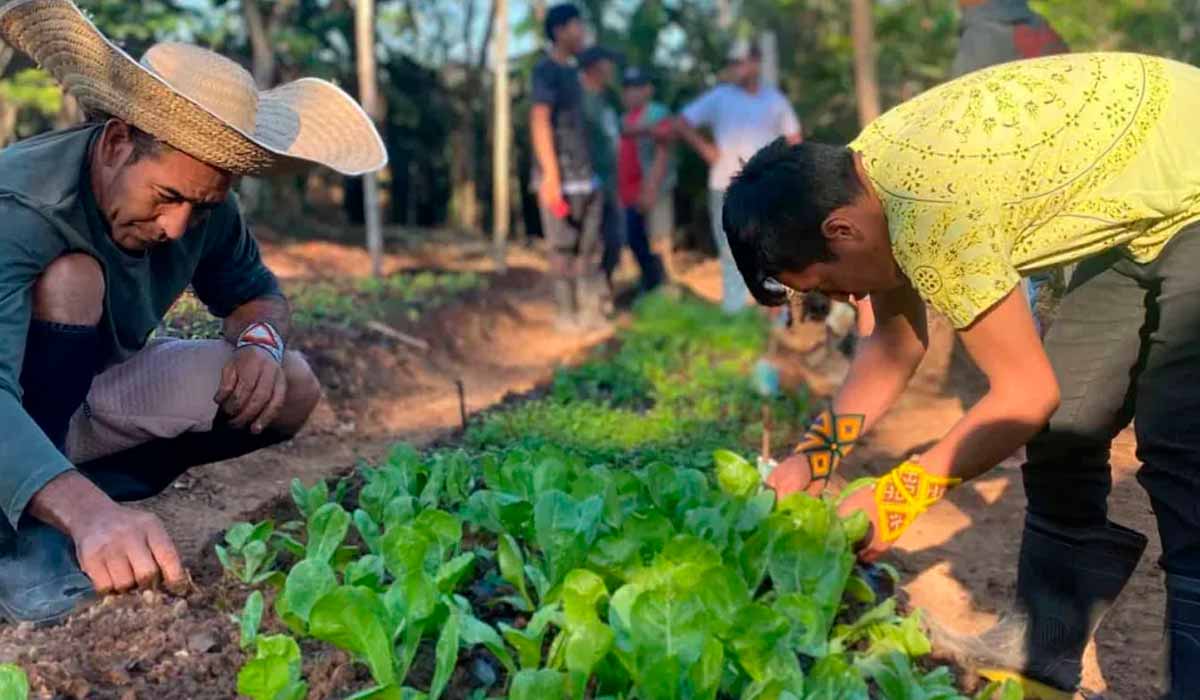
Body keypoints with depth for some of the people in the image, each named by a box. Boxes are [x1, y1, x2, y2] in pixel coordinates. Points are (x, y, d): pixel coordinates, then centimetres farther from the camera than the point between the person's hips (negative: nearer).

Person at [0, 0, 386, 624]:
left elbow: (253, 290, 4)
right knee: (70, 279, -34)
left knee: (290, 387, -9)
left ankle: (84, 481, -11)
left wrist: (261, 340, -21)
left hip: (90, 401, 6)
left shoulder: (199, 202, -13)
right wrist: (89, 511, -63)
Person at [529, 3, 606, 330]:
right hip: (562, 177, -8)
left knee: (590, 245, 8)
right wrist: (550, 176, -21)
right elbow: (539, 121, -15)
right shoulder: (546, 70, -7)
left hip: (587, 175, 8)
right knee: (564, 247, -3)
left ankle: (591, 309, 15)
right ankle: (566, 313, 4)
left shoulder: (572, 71, 17)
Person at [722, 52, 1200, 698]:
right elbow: (896, 341, 5)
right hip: (1141, 214, 9)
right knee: (1062, 431, 8)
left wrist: (895, 498, -17)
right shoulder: (864, 178, -6)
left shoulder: (932, 214, -34)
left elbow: (1026, 393, -24)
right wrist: (811, 456, -3)